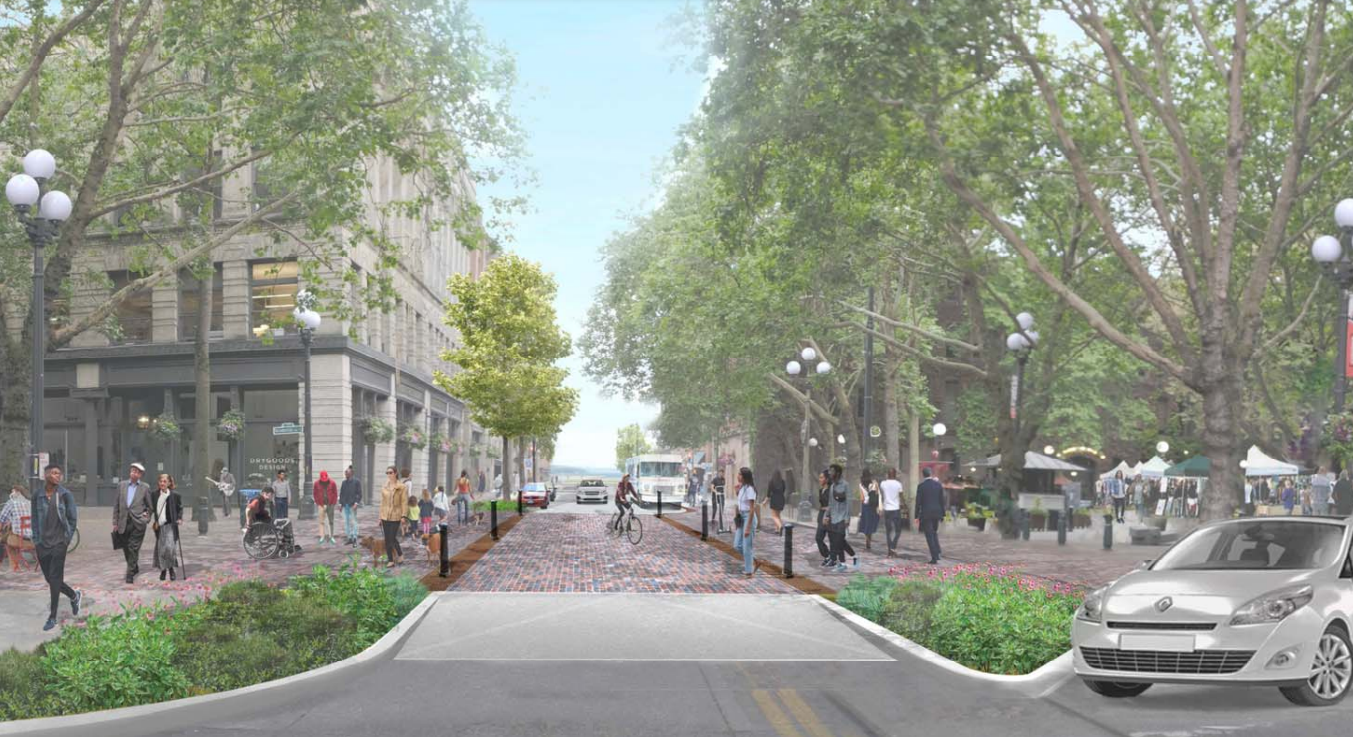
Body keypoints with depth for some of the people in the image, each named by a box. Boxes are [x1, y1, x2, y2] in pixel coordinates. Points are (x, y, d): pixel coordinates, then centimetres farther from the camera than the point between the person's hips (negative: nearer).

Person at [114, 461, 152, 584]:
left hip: (138, 523, -3)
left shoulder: (145, 488, 4)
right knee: (126, 549, 11)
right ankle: (134, 568, 33)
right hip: (124, 522, 3)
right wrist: (115, 522, 7)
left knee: (133, 548, -9)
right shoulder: (121, 485, 9)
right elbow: (116, 505, 10)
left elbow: (149, 506, 12)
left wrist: (147, 518, 1)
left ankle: (130, 574, -5)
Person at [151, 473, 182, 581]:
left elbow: (180, 508, 11)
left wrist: (179, 518, -2)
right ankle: (163, 569, 18)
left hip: (170, 525, -3)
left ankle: (171, 569, 3)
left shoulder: (175, 495, 0)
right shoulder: (154, 494, 6)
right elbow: (151, 508, 13)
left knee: (169, 546, -14)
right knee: (160, 548, 4)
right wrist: (153, 521, 4)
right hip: (159, 525, 3)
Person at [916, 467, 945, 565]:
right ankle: (937, 553, 11)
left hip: (926, 513, -4)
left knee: (929, 535, 0)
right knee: (934, 533, 22)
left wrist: (917, 515, -2)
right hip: (937, 512, 4)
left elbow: (918, 502, -8)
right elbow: (942, 500, 5)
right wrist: (942, 513, 12)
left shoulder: (921, 486, -8)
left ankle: (934, 558, -4)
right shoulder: (938, 484, 2)